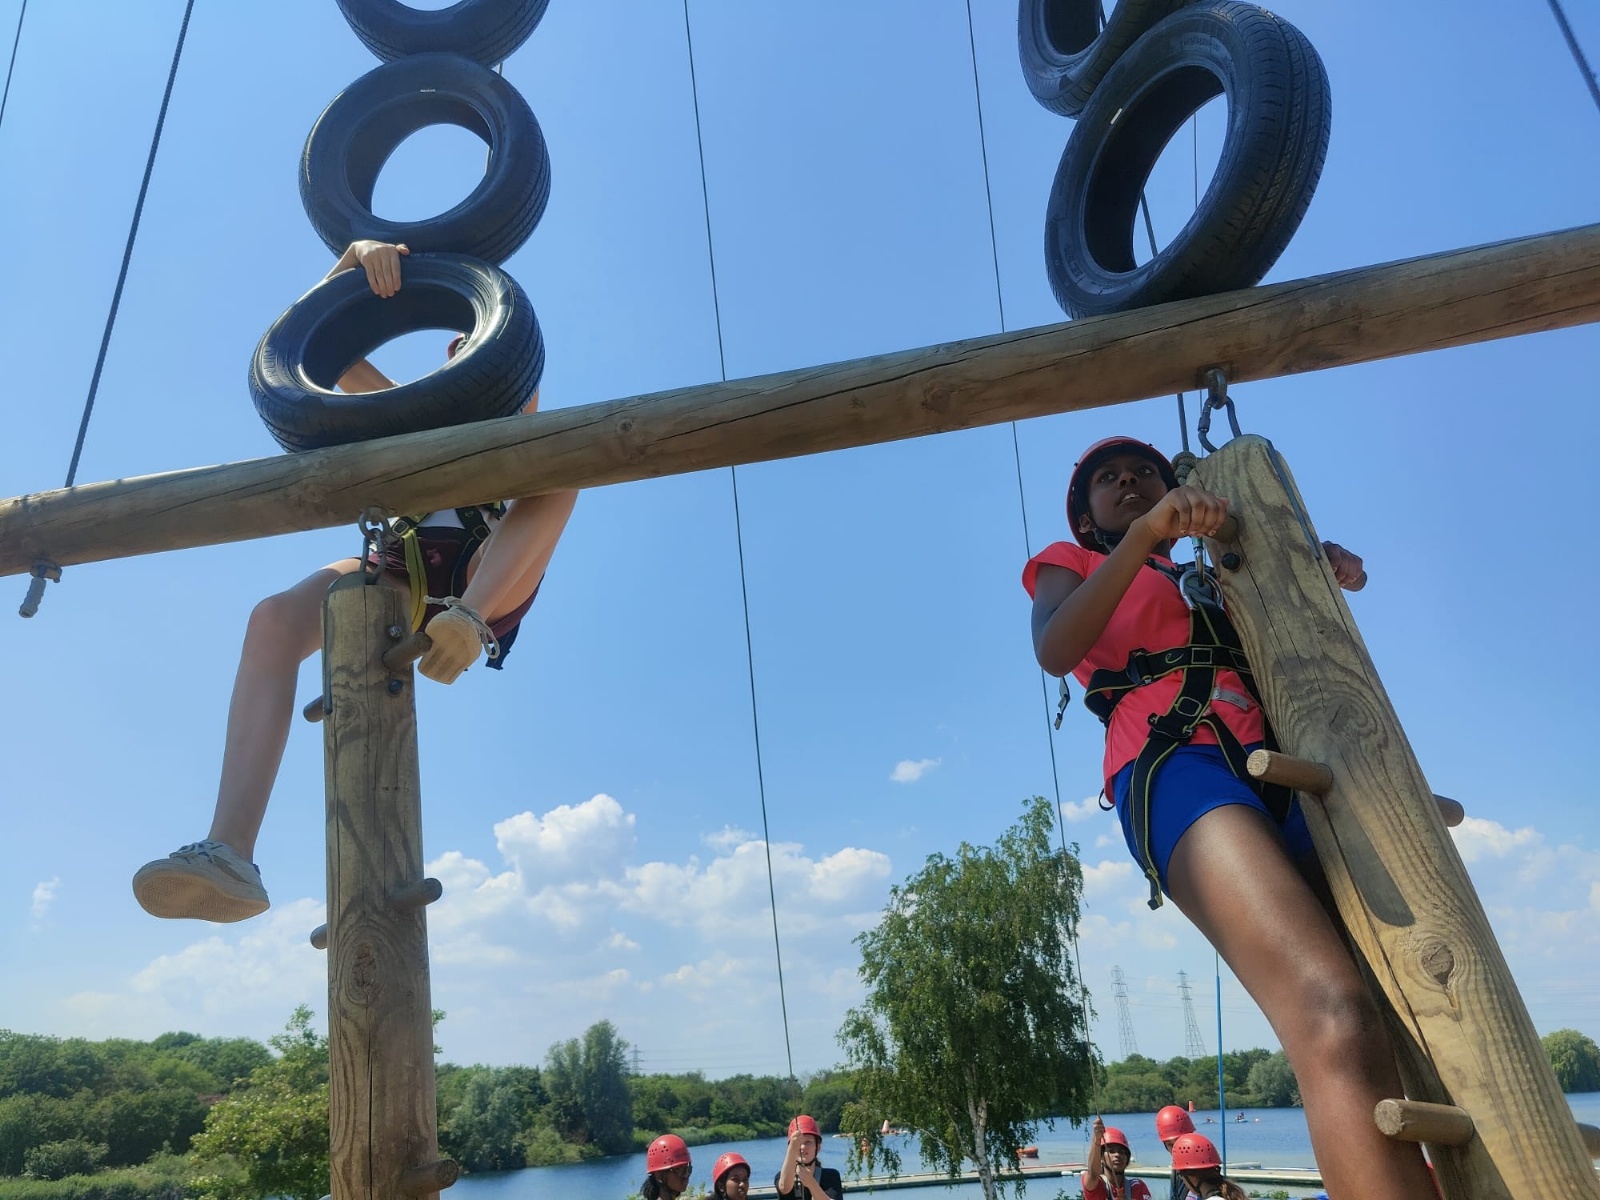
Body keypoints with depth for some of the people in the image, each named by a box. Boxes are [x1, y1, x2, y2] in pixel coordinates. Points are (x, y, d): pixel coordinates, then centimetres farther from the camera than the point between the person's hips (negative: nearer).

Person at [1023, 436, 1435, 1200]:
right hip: (1175, 767, -5)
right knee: (1336, 1023, -29)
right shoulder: (1071, 564, 22)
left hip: (1283, 768, 6)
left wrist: (1324, 570, 9)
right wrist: (1145, 534, -8)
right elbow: (1054, 650, 0)